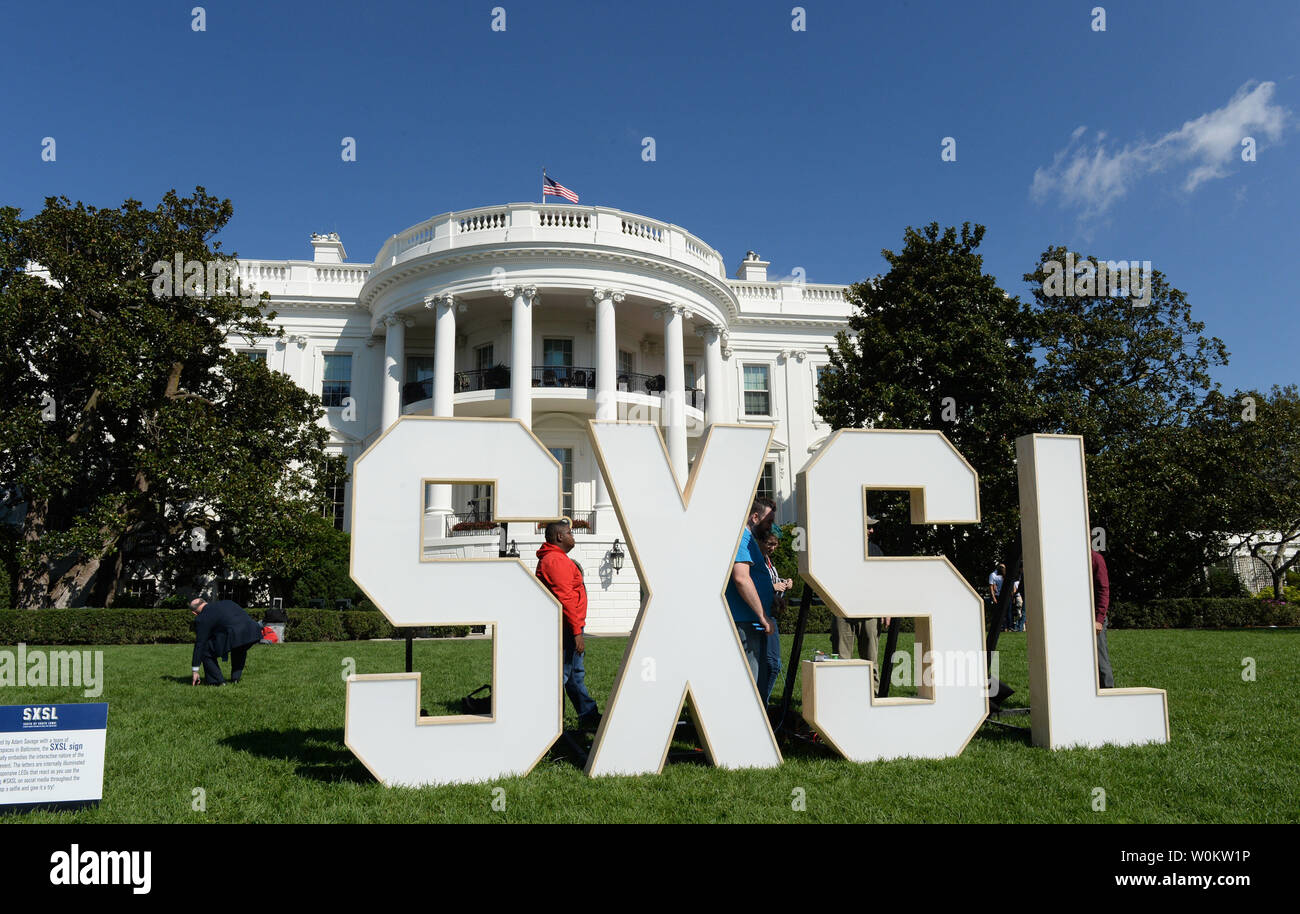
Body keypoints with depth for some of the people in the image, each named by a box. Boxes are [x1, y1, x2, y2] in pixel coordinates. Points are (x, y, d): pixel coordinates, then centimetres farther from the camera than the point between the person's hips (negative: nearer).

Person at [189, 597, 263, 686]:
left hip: (235, 637, -7)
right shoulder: (227, 602, 29)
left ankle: (216, 680, 13)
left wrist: (194, 671, 19)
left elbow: (199, 644, 13)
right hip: (254, 632, 7)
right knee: (239, 648, 40)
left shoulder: (203, 619, 12)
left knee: (204, 651, 12)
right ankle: (236, 676, 32)